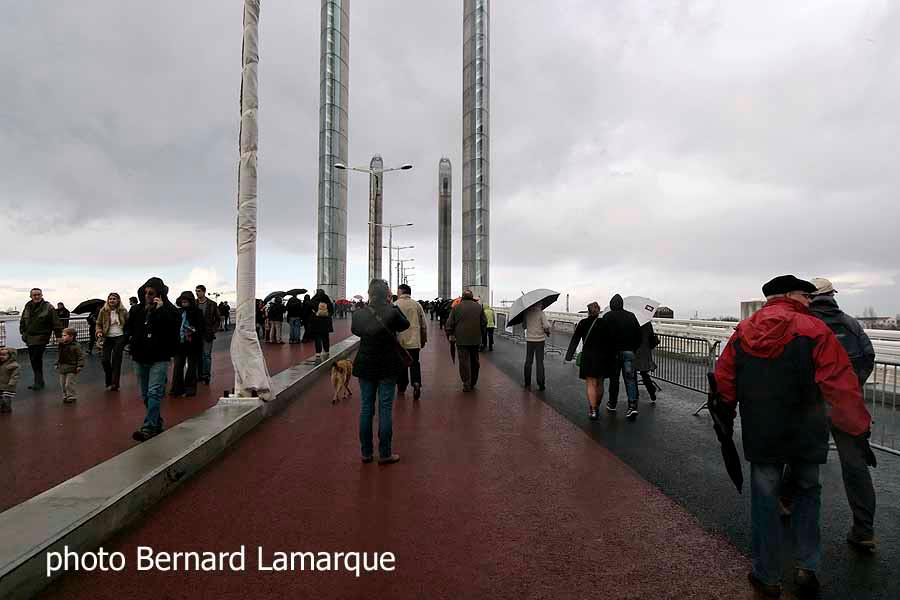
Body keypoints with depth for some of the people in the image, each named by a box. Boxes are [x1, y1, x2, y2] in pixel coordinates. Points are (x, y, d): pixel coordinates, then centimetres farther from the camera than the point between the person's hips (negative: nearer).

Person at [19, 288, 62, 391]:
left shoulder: (48, 307, -7)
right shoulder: (28, 307, 9)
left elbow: (56, 322, -10)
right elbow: (22, 321, 21)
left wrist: (59, 335, -13)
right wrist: (23, 332, 13)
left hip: (41, 338, -6)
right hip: (29, 338, 6)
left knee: (36, 360, -10)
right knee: (33, 360, 11)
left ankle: (38, 382, 0)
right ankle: (39, 382, 22)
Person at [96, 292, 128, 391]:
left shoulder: (123, 311, 1)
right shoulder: (103, 311, 1)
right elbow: (98, 324, 7)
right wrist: (99, 332, -11)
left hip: (119, 338, -1)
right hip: (107, 338, 1)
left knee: (116, 360, 0)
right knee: (104, 360, -2)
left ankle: (114, 384, 4)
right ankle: (109, 382, 19)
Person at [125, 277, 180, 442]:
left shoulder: (169, 310, -8)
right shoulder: (136, 309, 8)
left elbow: (173, 327, -25)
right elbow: (127, 328, 22)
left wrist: (161, 310, -25)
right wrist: (130, 338, 3)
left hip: (159, 358, -6)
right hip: (140, 358, 7)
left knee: (154, 393, -12)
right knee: (146, 395, 14)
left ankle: (148, 428, -10)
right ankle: (156, 424, 27)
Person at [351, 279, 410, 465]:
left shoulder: (359, 314, -7)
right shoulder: (393, 313, -16)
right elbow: (405, 325, 4)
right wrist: (393, 306, 4)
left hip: (365, 367, 3)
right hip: (388, 367, -2)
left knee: (366, 408, 11)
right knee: (385, 409, 5)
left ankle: (366, 452, 20)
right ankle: (385, 454, 11)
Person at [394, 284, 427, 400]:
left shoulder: (395, 305, -4)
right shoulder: (417, 305, 6)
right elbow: (423, 324, 9)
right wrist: (424, 339, 18)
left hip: (399, 340, -2)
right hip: (414, 340, 2)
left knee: (400, 364, 10)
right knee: (414, 362, 5)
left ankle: (402, 387, 19)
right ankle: (416, 383, -17)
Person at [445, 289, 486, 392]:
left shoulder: (456, 307, -1)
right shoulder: (479, 307, 4)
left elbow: (450, 323, -1)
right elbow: (484, 322, 7)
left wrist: (450, 334, 10)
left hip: (461, 340, -2)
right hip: (475, 339, 3)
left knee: (464, 362, 0)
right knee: (474, 361, 14)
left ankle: (467, 385, -2)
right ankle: (473, 383, 24)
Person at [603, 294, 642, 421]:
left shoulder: (607, 317, -4)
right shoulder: (631, 316, 6)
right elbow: (639, 335, 7)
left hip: (614, 352, -2)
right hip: (629, 352, 2)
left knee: (614, 379, 10)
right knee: (630, 379, 2)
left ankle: (612, 404, 22)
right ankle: (633, 405, -10)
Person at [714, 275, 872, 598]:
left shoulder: (742, 332, 1)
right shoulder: (814, 330, -12)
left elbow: (723, 380, 5)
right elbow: (842, 387, -14)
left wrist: (726, 420, 18)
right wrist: (859, 429, -3)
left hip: (759, 435, 2)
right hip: (806, 434, -2)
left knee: (764, 499, 11)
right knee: (808, 490, 22)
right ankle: (806, 567, 21)